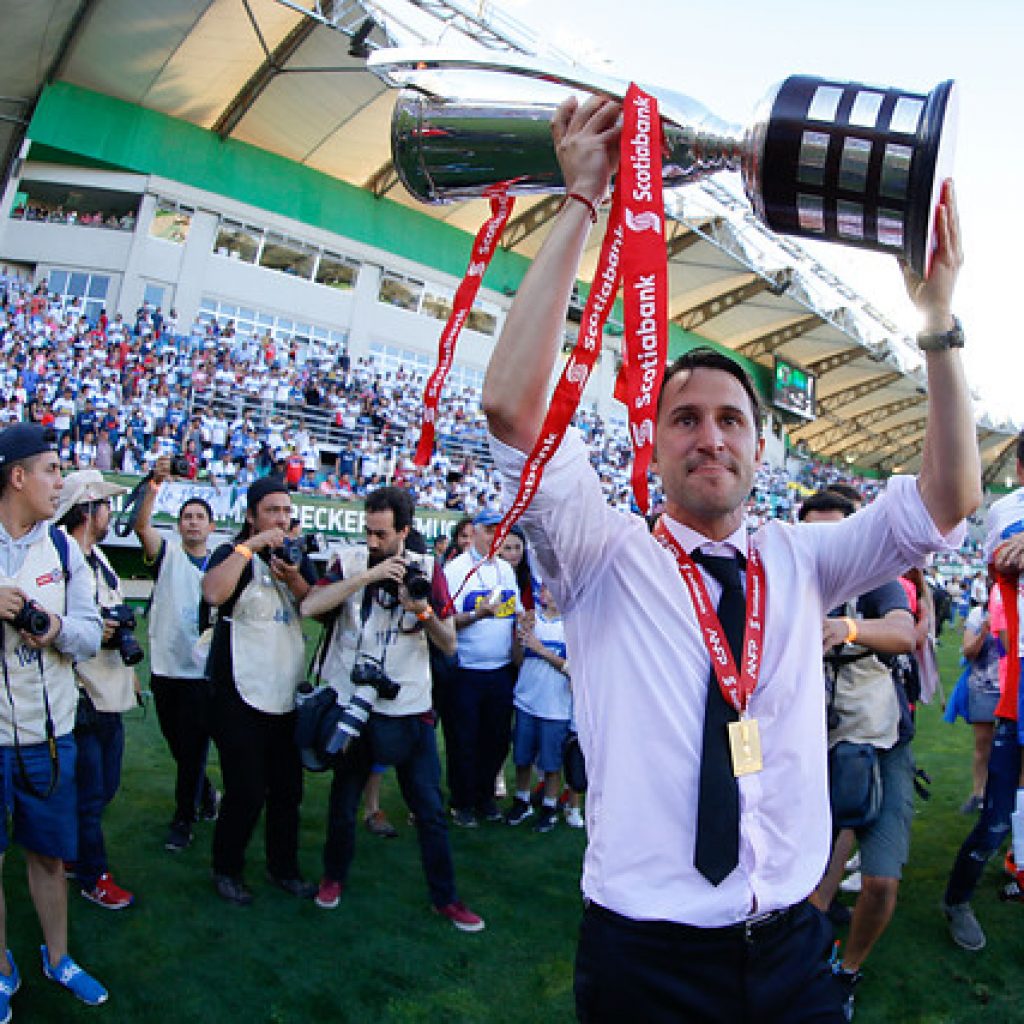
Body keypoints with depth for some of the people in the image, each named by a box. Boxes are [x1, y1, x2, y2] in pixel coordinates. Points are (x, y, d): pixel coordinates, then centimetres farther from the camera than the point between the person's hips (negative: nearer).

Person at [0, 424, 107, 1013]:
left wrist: (59, 627, -19)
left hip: (50, 734, 3)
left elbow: (90, 633, 3)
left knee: (49, 855, 16)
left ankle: (57, 959, 35)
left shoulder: (64, 548, 4)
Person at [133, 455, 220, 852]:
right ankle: (206, 796, 38)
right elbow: (141, 526, -19)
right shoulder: (167, 553, 0)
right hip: (165, 668, 1)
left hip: (203, 672, 0)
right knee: (177, 745, 15)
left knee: (193, 749, 2)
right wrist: (154, 487, -36)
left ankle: (184, 820, 19)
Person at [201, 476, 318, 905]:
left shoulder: (298, 558, 12)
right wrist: (249, 545, -25)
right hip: (241, 699, -6)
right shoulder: (233, 555, -7)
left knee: (287, 790, 13)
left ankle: (283, 867, 31)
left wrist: (295, 580, -13)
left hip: (287, 697, 6)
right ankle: (226, 870, 23)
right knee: (246, 793, -1)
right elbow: (213, 593, -28)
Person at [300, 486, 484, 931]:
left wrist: (424, 612, -21)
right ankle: (334, 876, 41)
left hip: (409, 708, 0)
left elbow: (449, 645, -2)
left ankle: (444, 897, 23)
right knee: (343, 802, 16)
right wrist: (368, 576, -25)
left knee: (430, 809, 4)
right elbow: (309, 606, -20)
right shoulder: (350, 561, -3)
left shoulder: (427, 569, -1)